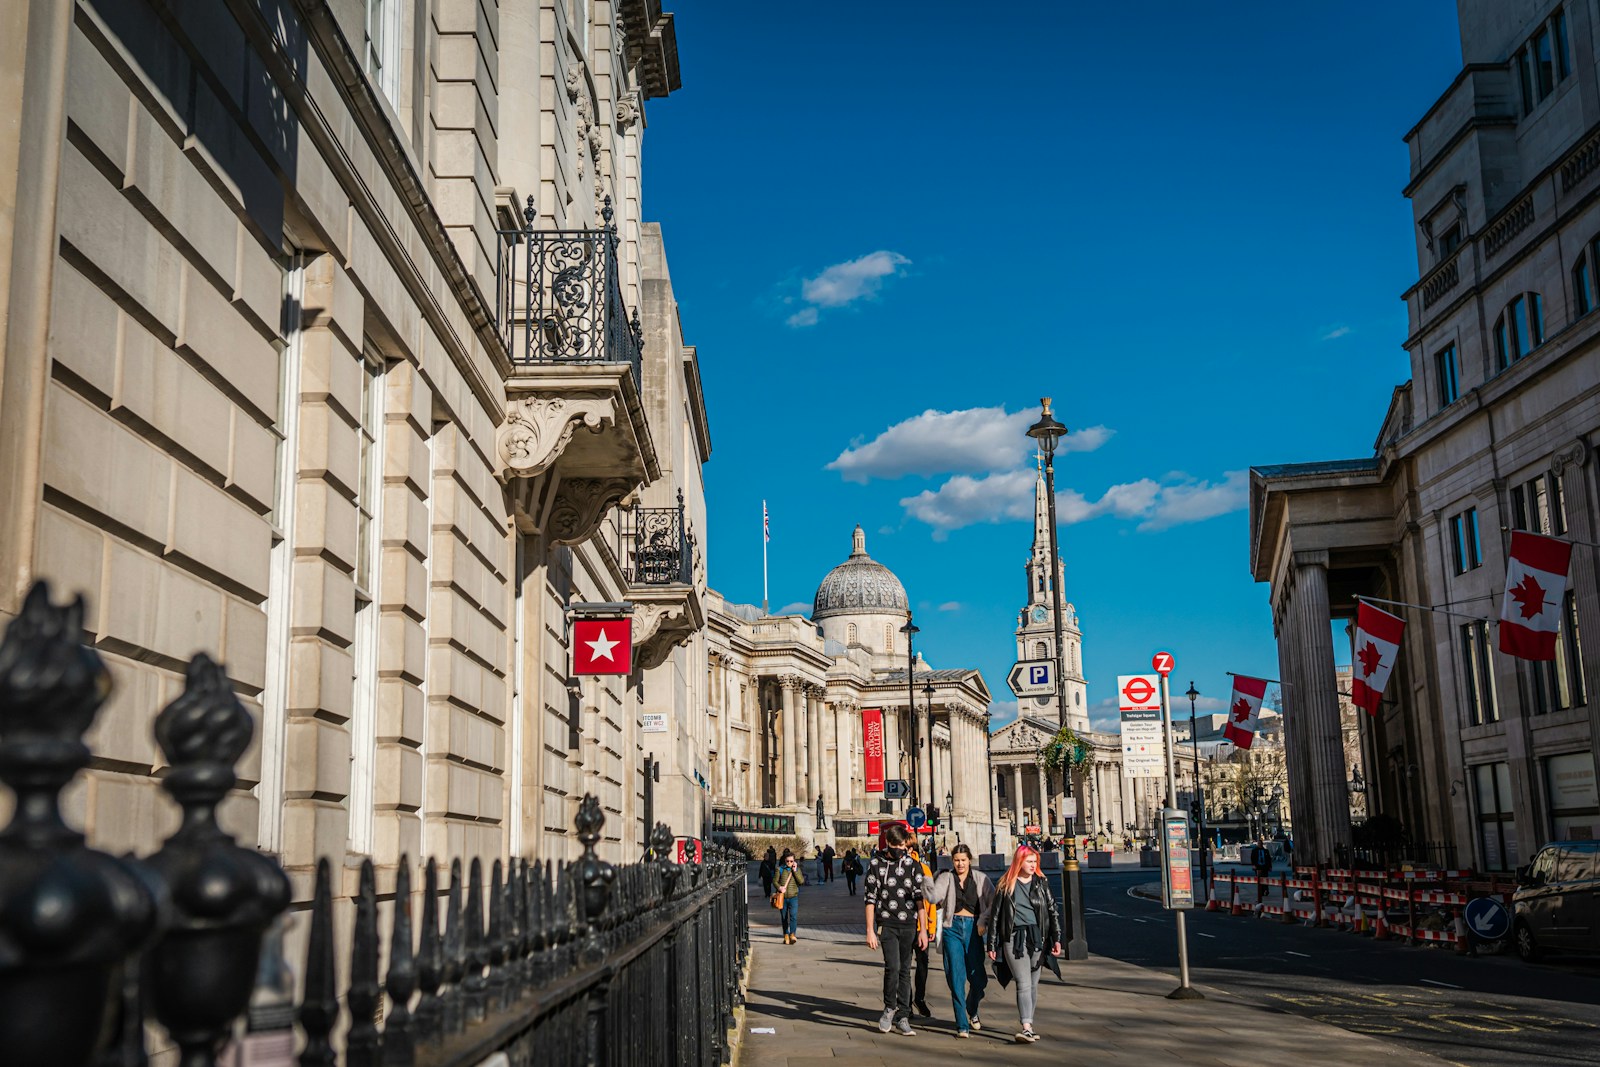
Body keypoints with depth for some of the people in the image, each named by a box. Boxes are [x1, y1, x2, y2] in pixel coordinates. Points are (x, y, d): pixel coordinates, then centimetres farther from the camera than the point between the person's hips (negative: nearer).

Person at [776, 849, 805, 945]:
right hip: (783, 897, 0)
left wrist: (795, 870, -9)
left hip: (793, 897, 0)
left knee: (793, 915, -17)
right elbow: (775, 881, 0)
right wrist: (779, 887, -20)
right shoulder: (780, 869, 2)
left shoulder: (797, 869, 7)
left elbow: (801, 881, -4)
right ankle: (786, 935, 21)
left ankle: (792, 934, -22)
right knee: (784, 918, 9)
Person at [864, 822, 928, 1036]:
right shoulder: (876, 865, 1)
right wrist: (870, 930, -5)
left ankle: (901, 1019, 15)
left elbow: (920, 899, 6)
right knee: (893, 966, -17)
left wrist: (923, 930, 1)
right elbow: (870, 899, 1)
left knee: (905, 971, 6)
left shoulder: (913, 866, 6)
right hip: (886, 924, -2)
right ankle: (889, 1008, 5)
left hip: (909, 926, 2)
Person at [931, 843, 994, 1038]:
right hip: (952, 928, -1)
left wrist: (983, 921, -7)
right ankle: (962, 1025, -1)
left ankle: (972, 1013, 33)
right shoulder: (946, 878, 3)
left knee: (977, 977, 3)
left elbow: (993, 902, 4)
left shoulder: (980, 878, 6)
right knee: (956, 976, -6)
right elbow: (934, 897, -13)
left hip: (973, 928, 1)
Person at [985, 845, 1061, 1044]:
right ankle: (1027, 1027, -19)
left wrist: (1056, 938, 1)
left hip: (1037, 938, 3)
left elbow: (1052, 910, 9)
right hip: (1013, 939, -3)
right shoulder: (1006, 885, 2)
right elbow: (995, 914, 4)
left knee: (1033, 984, 8)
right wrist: (991, 944, 2)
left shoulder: (1040, 884, 9)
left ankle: (1029, 1025, 18)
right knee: (1024, 983, -12)